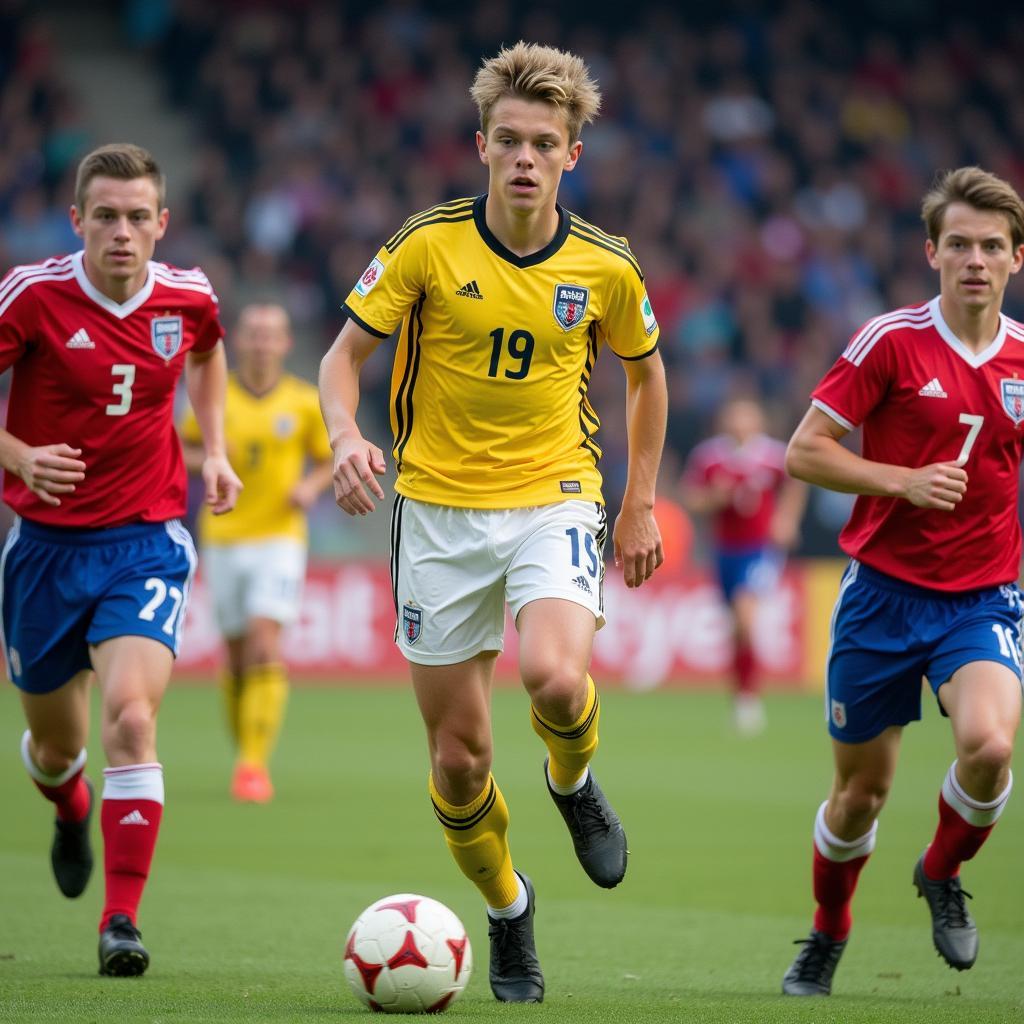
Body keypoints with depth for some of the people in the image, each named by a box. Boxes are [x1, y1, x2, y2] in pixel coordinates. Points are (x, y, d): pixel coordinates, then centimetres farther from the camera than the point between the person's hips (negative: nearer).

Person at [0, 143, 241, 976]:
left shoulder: (188, 297, -3)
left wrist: (214, 450, 11)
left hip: (147, 541, 0)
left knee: (131, 718, -22)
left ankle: (122, 921, -18)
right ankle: (71, 812, 53)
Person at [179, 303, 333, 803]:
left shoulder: (305, 402, 0)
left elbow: (330, 460, 11)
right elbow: (180, 452, 10)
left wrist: (312, 486, -9)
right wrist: (208, 459, -11)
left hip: (279, 540, -2)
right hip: (223, 540, 2)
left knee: (265, 648, -16)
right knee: (237, 657, 6)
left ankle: (254, 766, -17)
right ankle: (246, 751, 26)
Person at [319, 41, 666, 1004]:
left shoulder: (605, 268, -3)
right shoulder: (427, 245, -7)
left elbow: (645, 372, 15)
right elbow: (343, 356, -1)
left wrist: (640, 503, 12)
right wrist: (347, 438, -21)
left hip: (555, 500, 0)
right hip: (439, 509, 0)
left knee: (556, 676, -29)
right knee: (457, 756, 1)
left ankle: (573, 782, 7)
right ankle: (507, 910, 28)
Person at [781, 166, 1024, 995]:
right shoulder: (892, 341, -8)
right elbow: (804, 452, -8)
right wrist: (905, 481, -20)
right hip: (884, 590, -1)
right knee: (861, 790, 7)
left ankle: (943, 874, 5)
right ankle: (828, 935, 35)